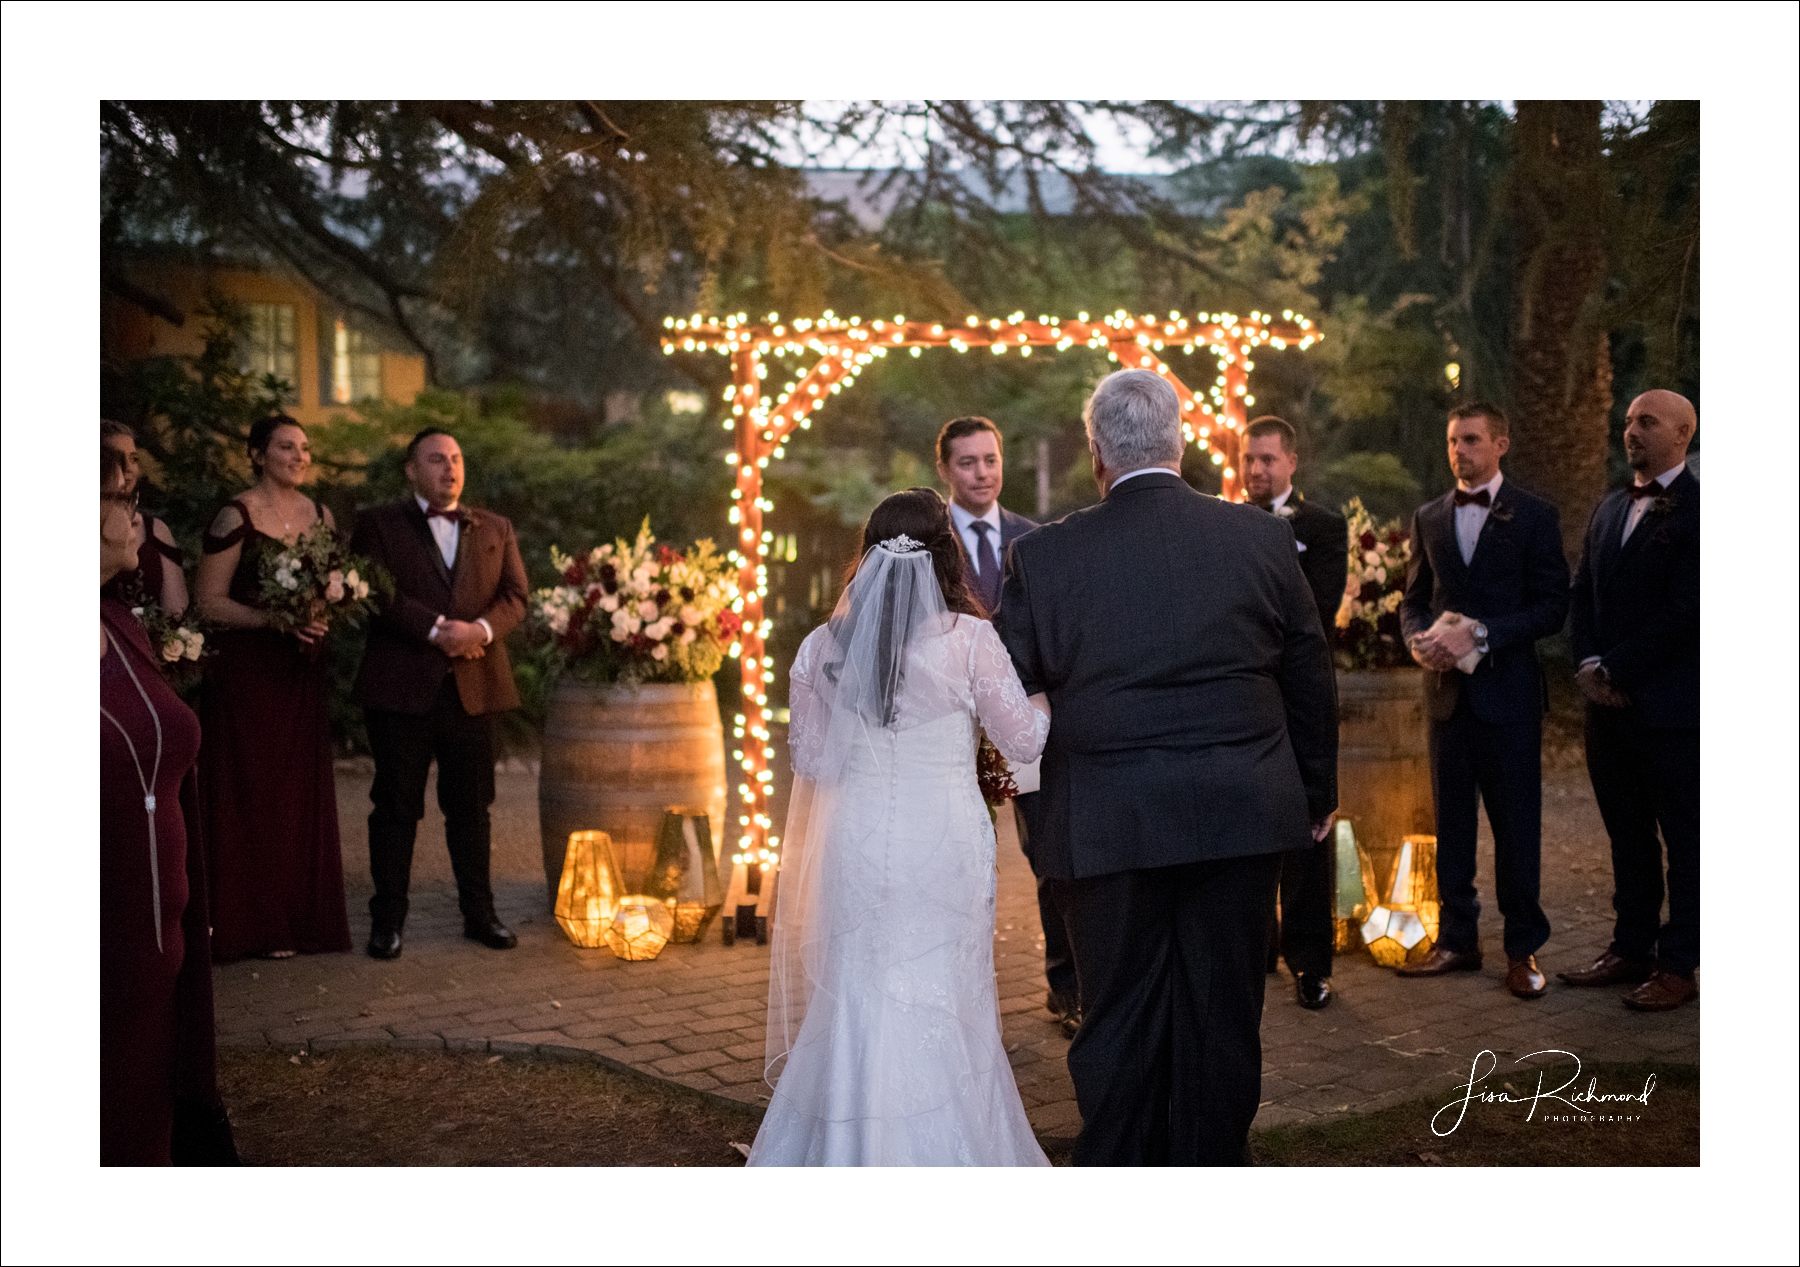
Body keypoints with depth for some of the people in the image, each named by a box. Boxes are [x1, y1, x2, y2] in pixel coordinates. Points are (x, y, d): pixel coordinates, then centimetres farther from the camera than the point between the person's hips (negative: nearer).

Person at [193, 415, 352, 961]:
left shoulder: (320, 515, 10)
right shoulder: (237, 517, -8)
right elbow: (208, 601, -10)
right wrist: (273, 618, -20)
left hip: (303, 670, 6)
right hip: (248, 670, -5)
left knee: (306, 790, 7)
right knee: (254, 791, -1)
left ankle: (306, 916, 15)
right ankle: (256, 924, 7)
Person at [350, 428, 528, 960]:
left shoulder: (495, 529, 15)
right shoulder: (378, 524, 4)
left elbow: (515, 595, 6)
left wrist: (482, 628, -14)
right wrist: (436, 629, -18)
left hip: (475, 685, 3)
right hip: (402, 687, -3)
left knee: (471, 807, 9)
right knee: (396, 807, 3)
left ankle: (479, 913, 19)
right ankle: (387, 919, 13)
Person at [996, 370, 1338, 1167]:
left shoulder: (1046, 555, -5)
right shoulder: (1262, 539, 1)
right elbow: (1310, 677, 8)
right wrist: (1317, 792, 20)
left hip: (1111, 824, -1)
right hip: (1240, 815, 2)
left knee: (1119, 1018, 10)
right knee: (1222, 1013, 12)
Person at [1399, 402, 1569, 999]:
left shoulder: (1533, 516, -2)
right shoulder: (1429, 517, 12)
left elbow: (1552, 607, -7)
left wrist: (1481, 635, -18)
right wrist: (1420, 638, -7)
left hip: (1508, 691, -4)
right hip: (1447, 688, 4)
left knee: (1516, 823, 2)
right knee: (1450, 820, 9)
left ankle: (1523, 948, 12)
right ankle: (1457, 940, 19)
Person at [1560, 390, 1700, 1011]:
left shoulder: (1696, 508, -10)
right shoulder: (1609, 509, 15)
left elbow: (1684, 608, -17)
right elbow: (1583, 594, 14)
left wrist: (1615, 670, -14)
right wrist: (1588, 664, -2)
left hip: (1670, 704, -7)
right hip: (1611, 702, 7)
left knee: (1684, 837, 3)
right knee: (1627, 833, 14)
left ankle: (1679, 965, 9)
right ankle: (1631, 948, 23)